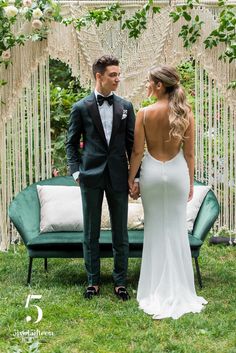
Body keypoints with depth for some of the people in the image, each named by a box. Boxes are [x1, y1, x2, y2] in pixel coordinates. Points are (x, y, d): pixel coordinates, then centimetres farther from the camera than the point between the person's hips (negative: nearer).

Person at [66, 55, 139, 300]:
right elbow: (71, 143, 5)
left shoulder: (125, 106, 5)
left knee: (120, 232, 7)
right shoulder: (81, 108, -1)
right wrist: (76, 171, -5)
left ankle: (120, 282, 18)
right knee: (91, 233, 8)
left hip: (118, 176, 1)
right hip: (91, 176, -1)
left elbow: (132, 143, 7)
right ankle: (93, 280, 20)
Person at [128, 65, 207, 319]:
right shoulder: (186, 113, -4)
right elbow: (189, 153, 0)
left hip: (152, 170, -1)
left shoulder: (145, 113, -9)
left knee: (155, 229, 10)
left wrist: (131, 179, 3)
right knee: (176, 229, 9)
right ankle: (178, 291, 15)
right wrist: (190, 181, 11)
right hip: (177, 171, 1)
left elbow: (137, 151, -7)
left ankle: (157, 290, 16)